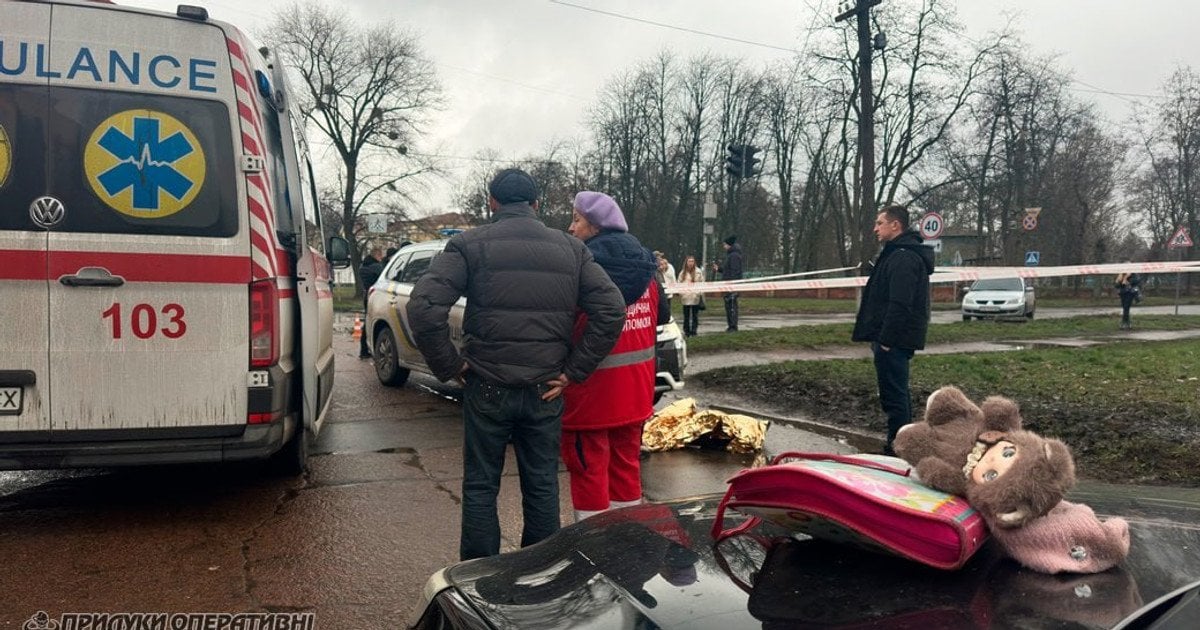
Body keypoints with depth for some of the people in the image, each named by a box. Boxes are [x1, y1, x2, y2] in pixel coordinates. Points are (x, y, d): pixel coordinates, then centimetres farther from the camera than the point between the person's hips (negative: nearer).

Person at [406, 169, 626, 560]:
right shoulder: (571, 249, 4)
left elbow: (423, 308, -16)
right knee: (542, 487, 14)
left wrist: (449, 366, -5)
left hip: (487, 388, -2)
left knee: (480, 487, 11)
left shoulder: (470, 245, -4)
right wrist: (573, 372, -1)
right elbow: (612, 311, -3)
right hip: (545, 391, 2)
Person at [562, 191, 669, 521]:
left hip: (592, 393, -7)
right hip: (635, 393, 7)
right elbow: (662, 315, 17)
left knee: (589, 469, 4)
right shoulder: (644, 266, 6)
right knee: (626, 463, 19)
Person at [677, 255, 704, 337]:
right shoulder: (682, 273, 8)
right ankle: (686, 331, 13)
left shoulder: (698, 272, 0)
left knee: (695, 315, 3)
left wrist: (701, 294, -7)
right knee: (686, 315, 6)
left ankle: (694, 331, 10)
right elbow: (679, 284, 11)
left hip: (695, 297, -2)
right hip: (685, 297, 2)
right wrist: (680, 294, 0)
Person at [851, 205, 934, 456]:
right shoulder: (900, 254, 17)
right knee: (899, 393, 17)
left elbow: (899, 304, -24)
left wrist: (886, 340, -22)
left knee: (893, 396, -5)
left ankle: (897, 448, 1)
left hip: (894, 339, -11)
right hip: (899, 339, 11)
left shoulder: (903, 258, -17)